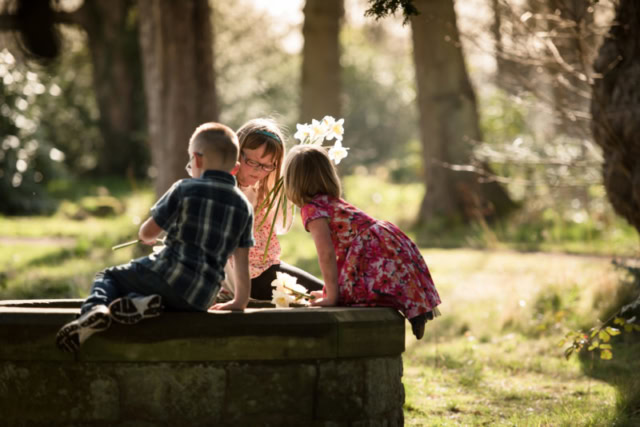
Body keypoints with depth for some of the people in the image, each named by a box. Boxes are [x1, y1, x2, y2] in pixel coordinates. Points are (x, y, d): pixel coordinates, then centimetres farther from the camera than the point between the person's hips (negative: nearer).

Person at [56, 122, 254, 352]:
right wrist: (240, 301, 24)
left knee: (109, 277, 17)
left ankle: (95, 307, -17)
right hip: (200, 299, 4)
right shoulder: (244, 206, 12)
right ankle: (142, 303, -9)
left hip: (169, 273, -4)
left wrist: (147, 237, 32)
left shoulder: (183, 189, 2)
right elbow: (242, 261, 13)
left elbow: (147, 232, 7)